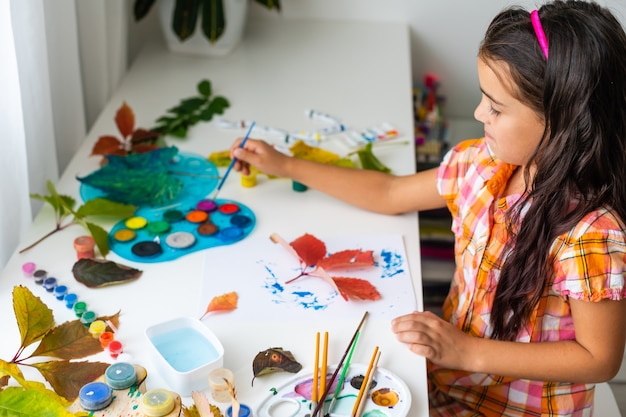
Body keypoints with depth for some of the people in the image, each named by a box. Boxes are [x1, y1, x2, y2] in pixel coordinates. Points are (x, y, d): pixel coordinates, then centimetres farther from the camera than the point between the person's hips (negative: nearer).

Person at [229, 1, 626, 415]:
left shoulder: (591, 235, -28)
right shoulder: (480, 164, -7)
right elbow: (389, 193, 8)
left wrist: (467, 351, -24)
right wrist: (284, 165, 11)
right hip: (449, 371, 6)